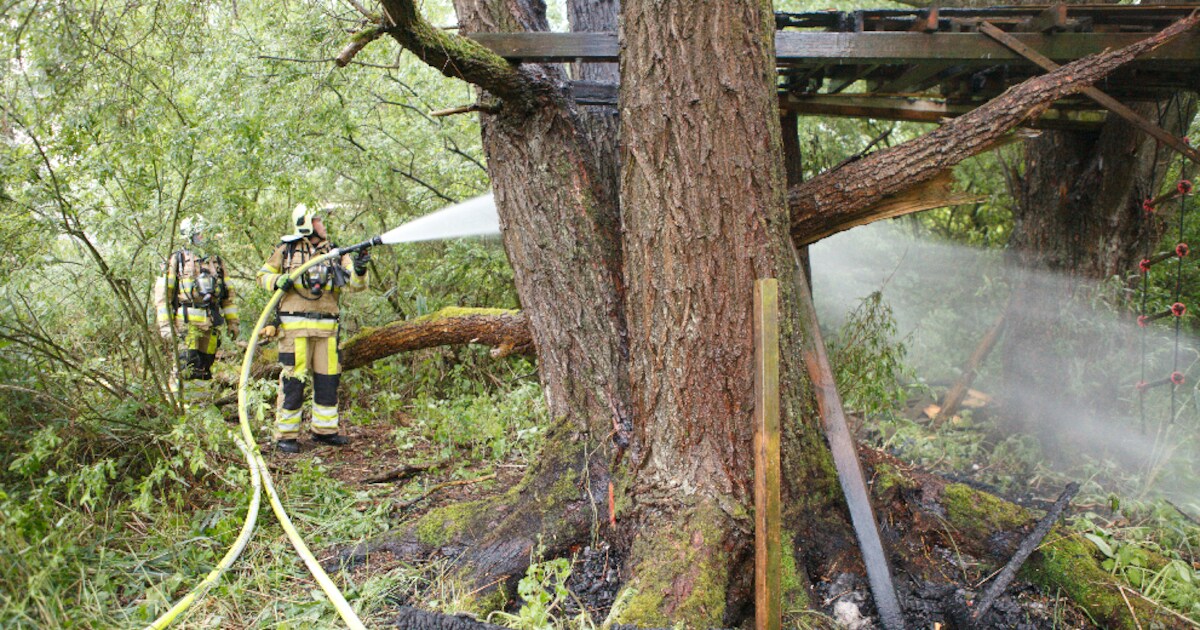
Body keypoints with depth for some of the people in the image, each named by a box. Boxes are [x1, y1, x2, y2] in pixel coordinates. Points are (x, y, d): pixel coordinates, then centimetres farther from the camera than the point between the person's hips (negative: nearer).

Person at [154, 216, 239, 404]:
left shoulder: (216, 261, 18)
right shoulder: (176, 260, 3)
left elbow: (229, 294, 20)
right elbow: (162, 293, -1)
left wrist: (232, 321, 14)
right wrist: (164, 324, -9)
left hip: (211, 323, 5)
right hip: (187, 322, -5)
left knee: (205, 365, 7)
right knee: (186, 364, -12)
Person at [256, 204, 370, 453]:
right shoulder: (286, 249, 5)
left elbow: (353, 284, 2)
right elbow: (263, 275, 13)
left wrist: (358, 269, -19)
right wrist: (278, 281, -8)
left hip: (326, 327, 4)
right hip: (295, 326, -4)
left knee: (328, 379, 8)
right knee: (293, 379, -5)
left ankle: (325, 429, 21)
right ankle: (285, 435, 4)